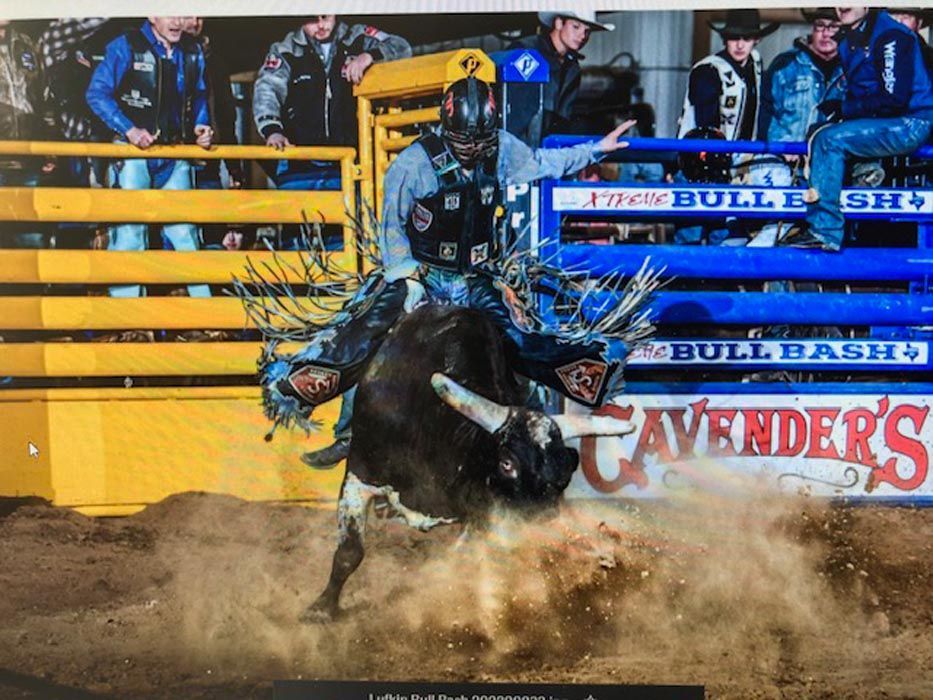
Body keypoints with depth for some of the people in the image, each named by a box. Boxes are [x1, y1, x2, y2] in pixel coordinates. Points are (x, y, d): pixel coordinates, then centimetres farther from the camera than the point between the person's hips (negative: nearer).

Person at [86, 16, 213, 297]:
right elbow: (97, 93, -8)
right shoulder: (126, 46, -7)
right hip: (133, 150, -4)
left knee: (184, 227, 11)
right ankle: (124, 301, 7)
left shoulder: (193, 52, 7)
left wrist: (201, 125, 1)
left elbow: (199, 95, 19)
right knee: (128, 228, -2)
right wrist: (129, 129, -18)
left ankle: (201, 294, 20)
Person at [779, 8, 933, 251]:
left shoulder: (890, 36, -14)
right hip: (882, 123, 9)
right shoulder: (848, 43, 14)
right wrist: (836, 107, -6)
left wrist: (843, 108, -14)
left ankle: (824, 232, -25)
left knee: (830, 139, -24)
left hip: (910, 124, -9)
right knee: (818, 134, -2)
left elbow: (895, 99, -20)